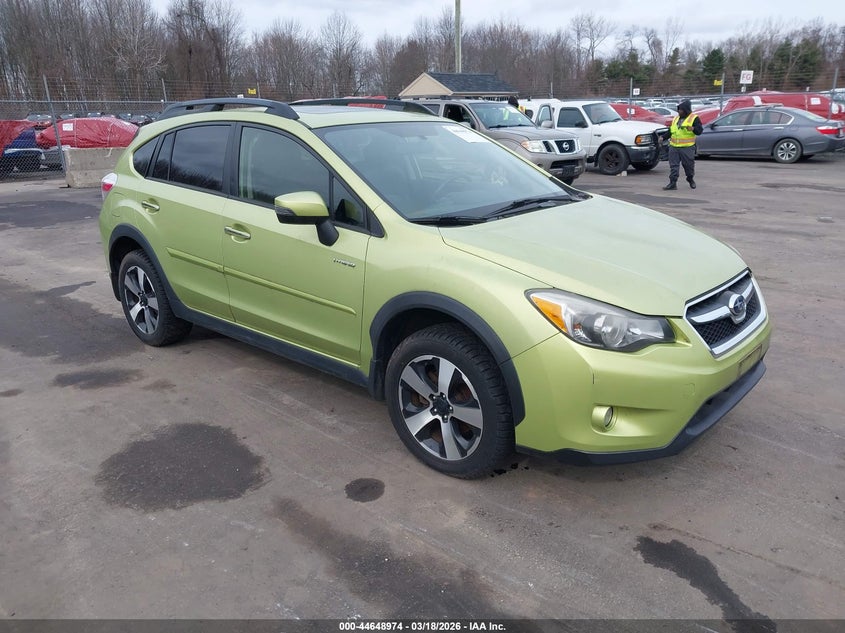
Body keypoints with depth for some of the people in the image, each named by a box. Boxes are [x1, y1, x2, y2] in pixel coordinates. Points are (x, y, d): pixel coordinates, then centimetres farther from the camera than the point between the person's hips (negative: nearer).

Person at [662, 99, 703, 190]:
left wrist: (693, 129, -31)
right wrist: (663, 137, 13)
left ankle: (690, 179, 29)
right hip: (673, 147, 5)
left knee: (688, 165, 6)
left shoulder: (694, 118, -1)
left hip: (687, 148, -5)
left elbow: (699, 131, -10)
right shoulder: (675, 119, 17)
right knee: (673, 165, -1)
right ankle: (672, 183, -1)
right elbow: (670, 131, 26)